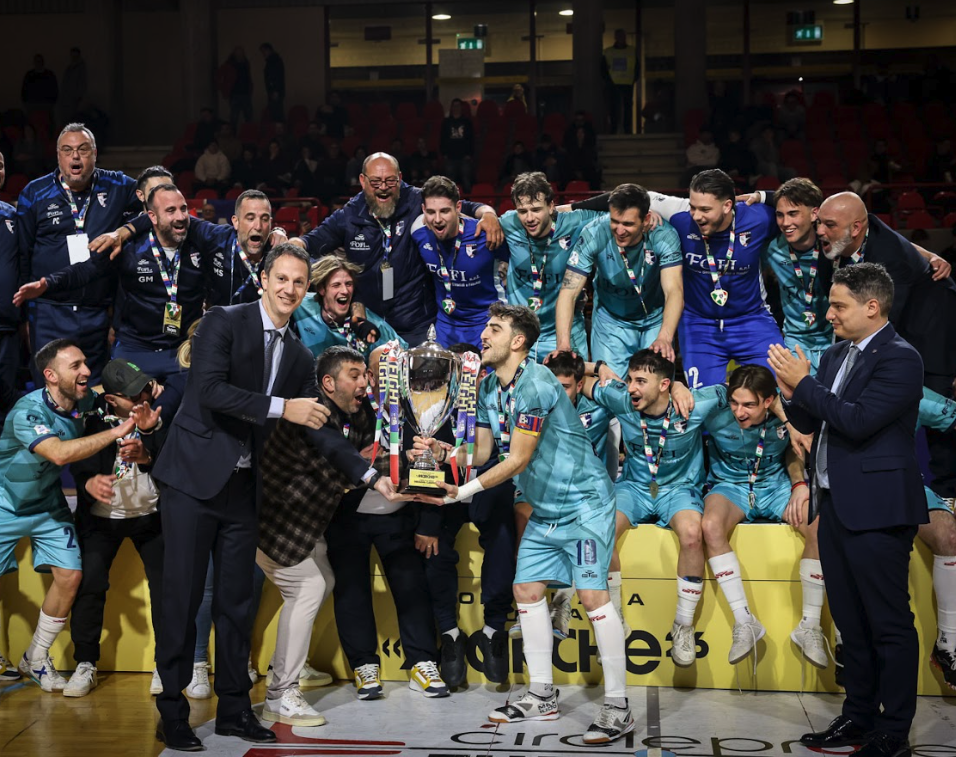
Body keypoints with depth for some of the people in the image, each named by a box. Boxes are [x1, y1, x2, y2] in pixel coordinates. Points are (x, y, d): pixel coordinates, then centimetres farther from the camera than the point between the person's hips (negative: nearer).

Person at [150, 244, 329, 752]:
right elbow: (210, 389, -21)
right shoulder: (223, 322, -7)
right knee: (183, 596, -3)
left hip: (241, 486, 6)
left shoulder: (299, 357, 11)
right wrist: (282, 407, -25)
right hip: (194, 479, -5)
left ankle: (234, 708, 18)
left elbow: (316, 426, 10)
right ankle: (172, 712, 6)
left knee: (236, 600, 9)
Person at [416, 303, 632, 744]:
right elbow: (482, 452, 6)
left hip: (582, 501, -9)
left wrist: (466, 491, -21)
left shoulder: (535, 384, -21)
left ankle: (617, 707, -11)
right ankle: (542, 697, 18)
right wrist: (441, 453, -12)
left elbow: (517, 460, -21)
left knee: (591, 593, -14)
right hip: (544, 510, 10)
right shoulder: (489, 389, 7)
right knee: (527, 590, 8)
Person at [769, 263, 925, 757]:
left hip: (875, 509, -9)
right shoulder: (837, 355, 14)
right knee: (851, 622, 15)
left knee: (889, 624, -2)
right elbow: (811, 424, 17)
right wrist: (793, 394, -2)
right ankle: (859, 717, 25)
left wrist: (805, 384, -16)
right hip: (835, 505, 9)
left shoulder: (899, 358, -12)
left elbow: (858, 422, -23)